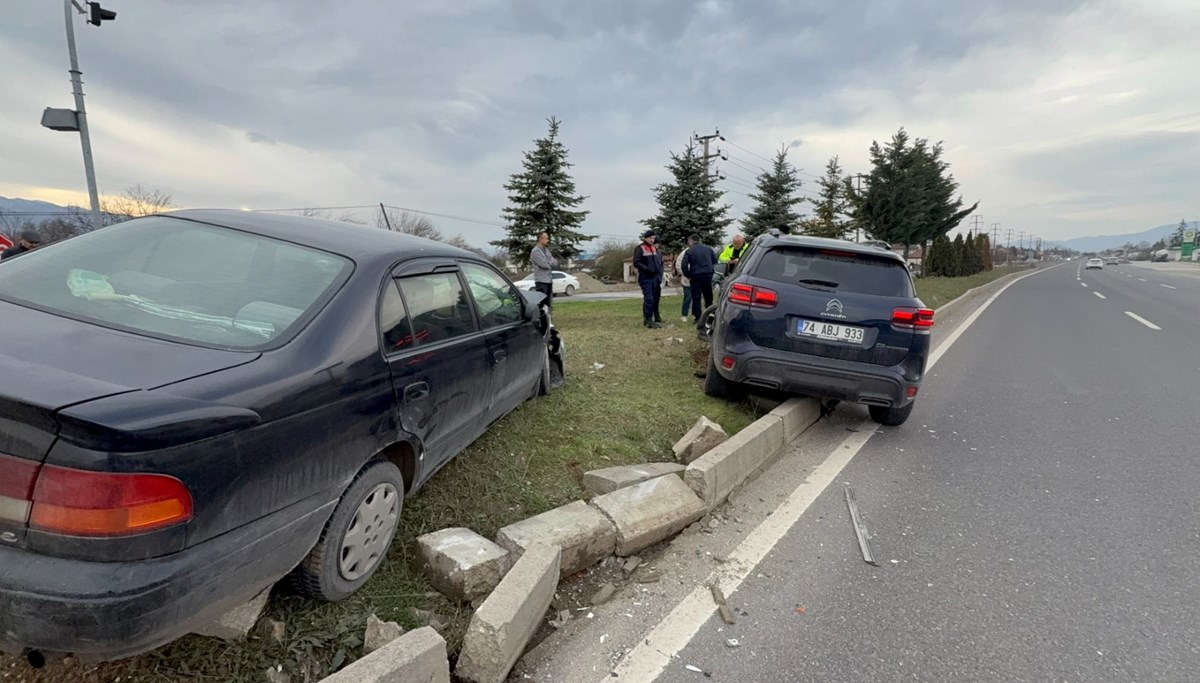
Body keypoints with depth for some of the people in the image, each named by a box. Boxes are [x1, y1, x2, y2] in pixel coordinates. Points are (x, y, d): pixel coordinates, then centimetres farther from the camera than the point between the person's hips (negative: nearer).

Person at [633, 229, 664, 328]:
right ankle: (648, 320, -7)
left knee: (656, 298, 9)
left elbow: (660, 262, 20)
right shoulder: (639, 249, -3)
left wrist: (660, 273, 4)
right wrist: (648, 269, -19)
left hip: (656, 278, 6)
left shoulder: (655, 248, 17)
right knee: (648, 299, -11)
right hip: (646, 278, -6)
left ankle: (656, 317, 20)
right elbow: (636, 263, -10)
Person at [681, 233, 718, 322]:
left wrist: (688, 275, 2)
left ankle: (697, 317, 0)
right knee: (708, 296, 14)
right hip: (708, 275, 4)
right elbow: (715, 261, 14)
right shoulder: (708, 248, 9)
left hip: (696, 276, -4)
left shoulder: (689, 251, -4)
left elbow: (684, 266, -11)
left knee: (696, 297, 1)